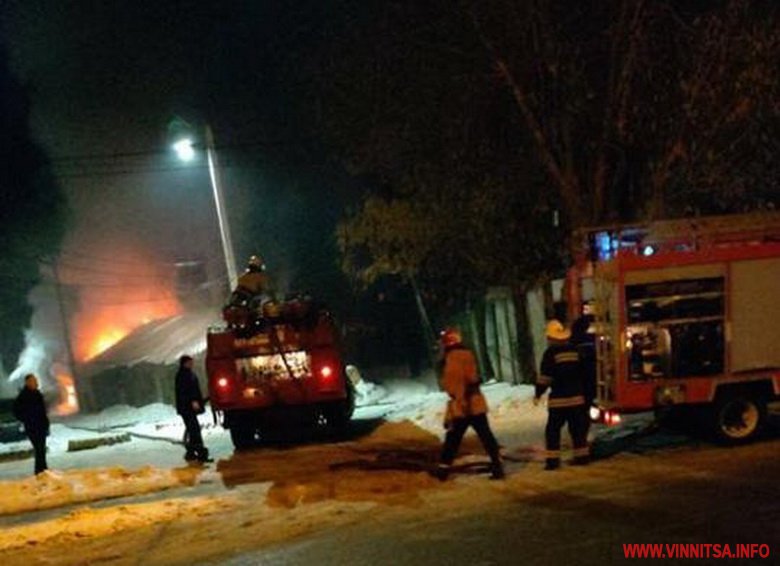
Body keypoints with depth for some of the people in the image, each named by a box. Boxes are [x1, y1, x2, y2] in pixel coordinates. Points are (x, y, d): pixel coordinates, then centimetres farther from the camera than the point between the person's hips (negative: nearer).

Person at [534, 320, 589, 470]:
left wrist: (538, 394, -1)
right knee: (577, 427, 13)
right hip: (577, 396, 5)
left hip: (559, 398, -5)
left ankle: (553, 459, -4)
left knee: (553, 429, 1)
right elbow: (582, 372, 16)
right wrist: (582, 390, 27)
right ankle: (582, 456, 15)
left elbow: (545, 376, -11)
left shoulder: (551, 352, -9)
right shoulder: (574, 350, 7)